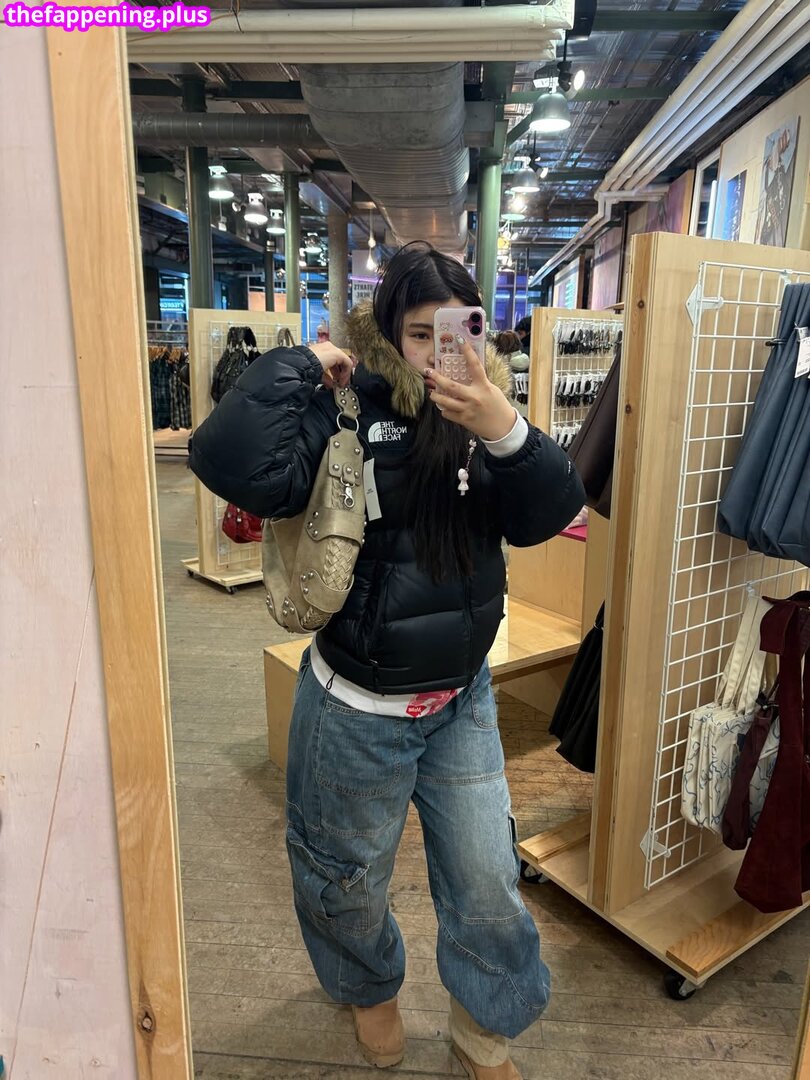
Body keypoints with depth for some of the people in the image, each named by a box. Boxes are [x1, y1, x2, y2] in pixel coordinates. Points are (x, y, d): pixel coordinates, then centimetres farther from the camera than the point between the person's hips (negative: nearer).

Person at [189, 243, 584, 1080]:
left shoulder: (479, 418, 0)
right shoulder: (346, 416, -16)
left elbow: (545, 516, -11)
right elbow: (235, 464, -33)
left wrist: (506, 432, -28)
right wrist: (302, 366, -22)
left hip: (463, 698, 4)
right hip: (359, 711, -3)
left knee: (488, 882, 15)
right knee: (349, 881, 22)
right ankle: (370, 990, 57)